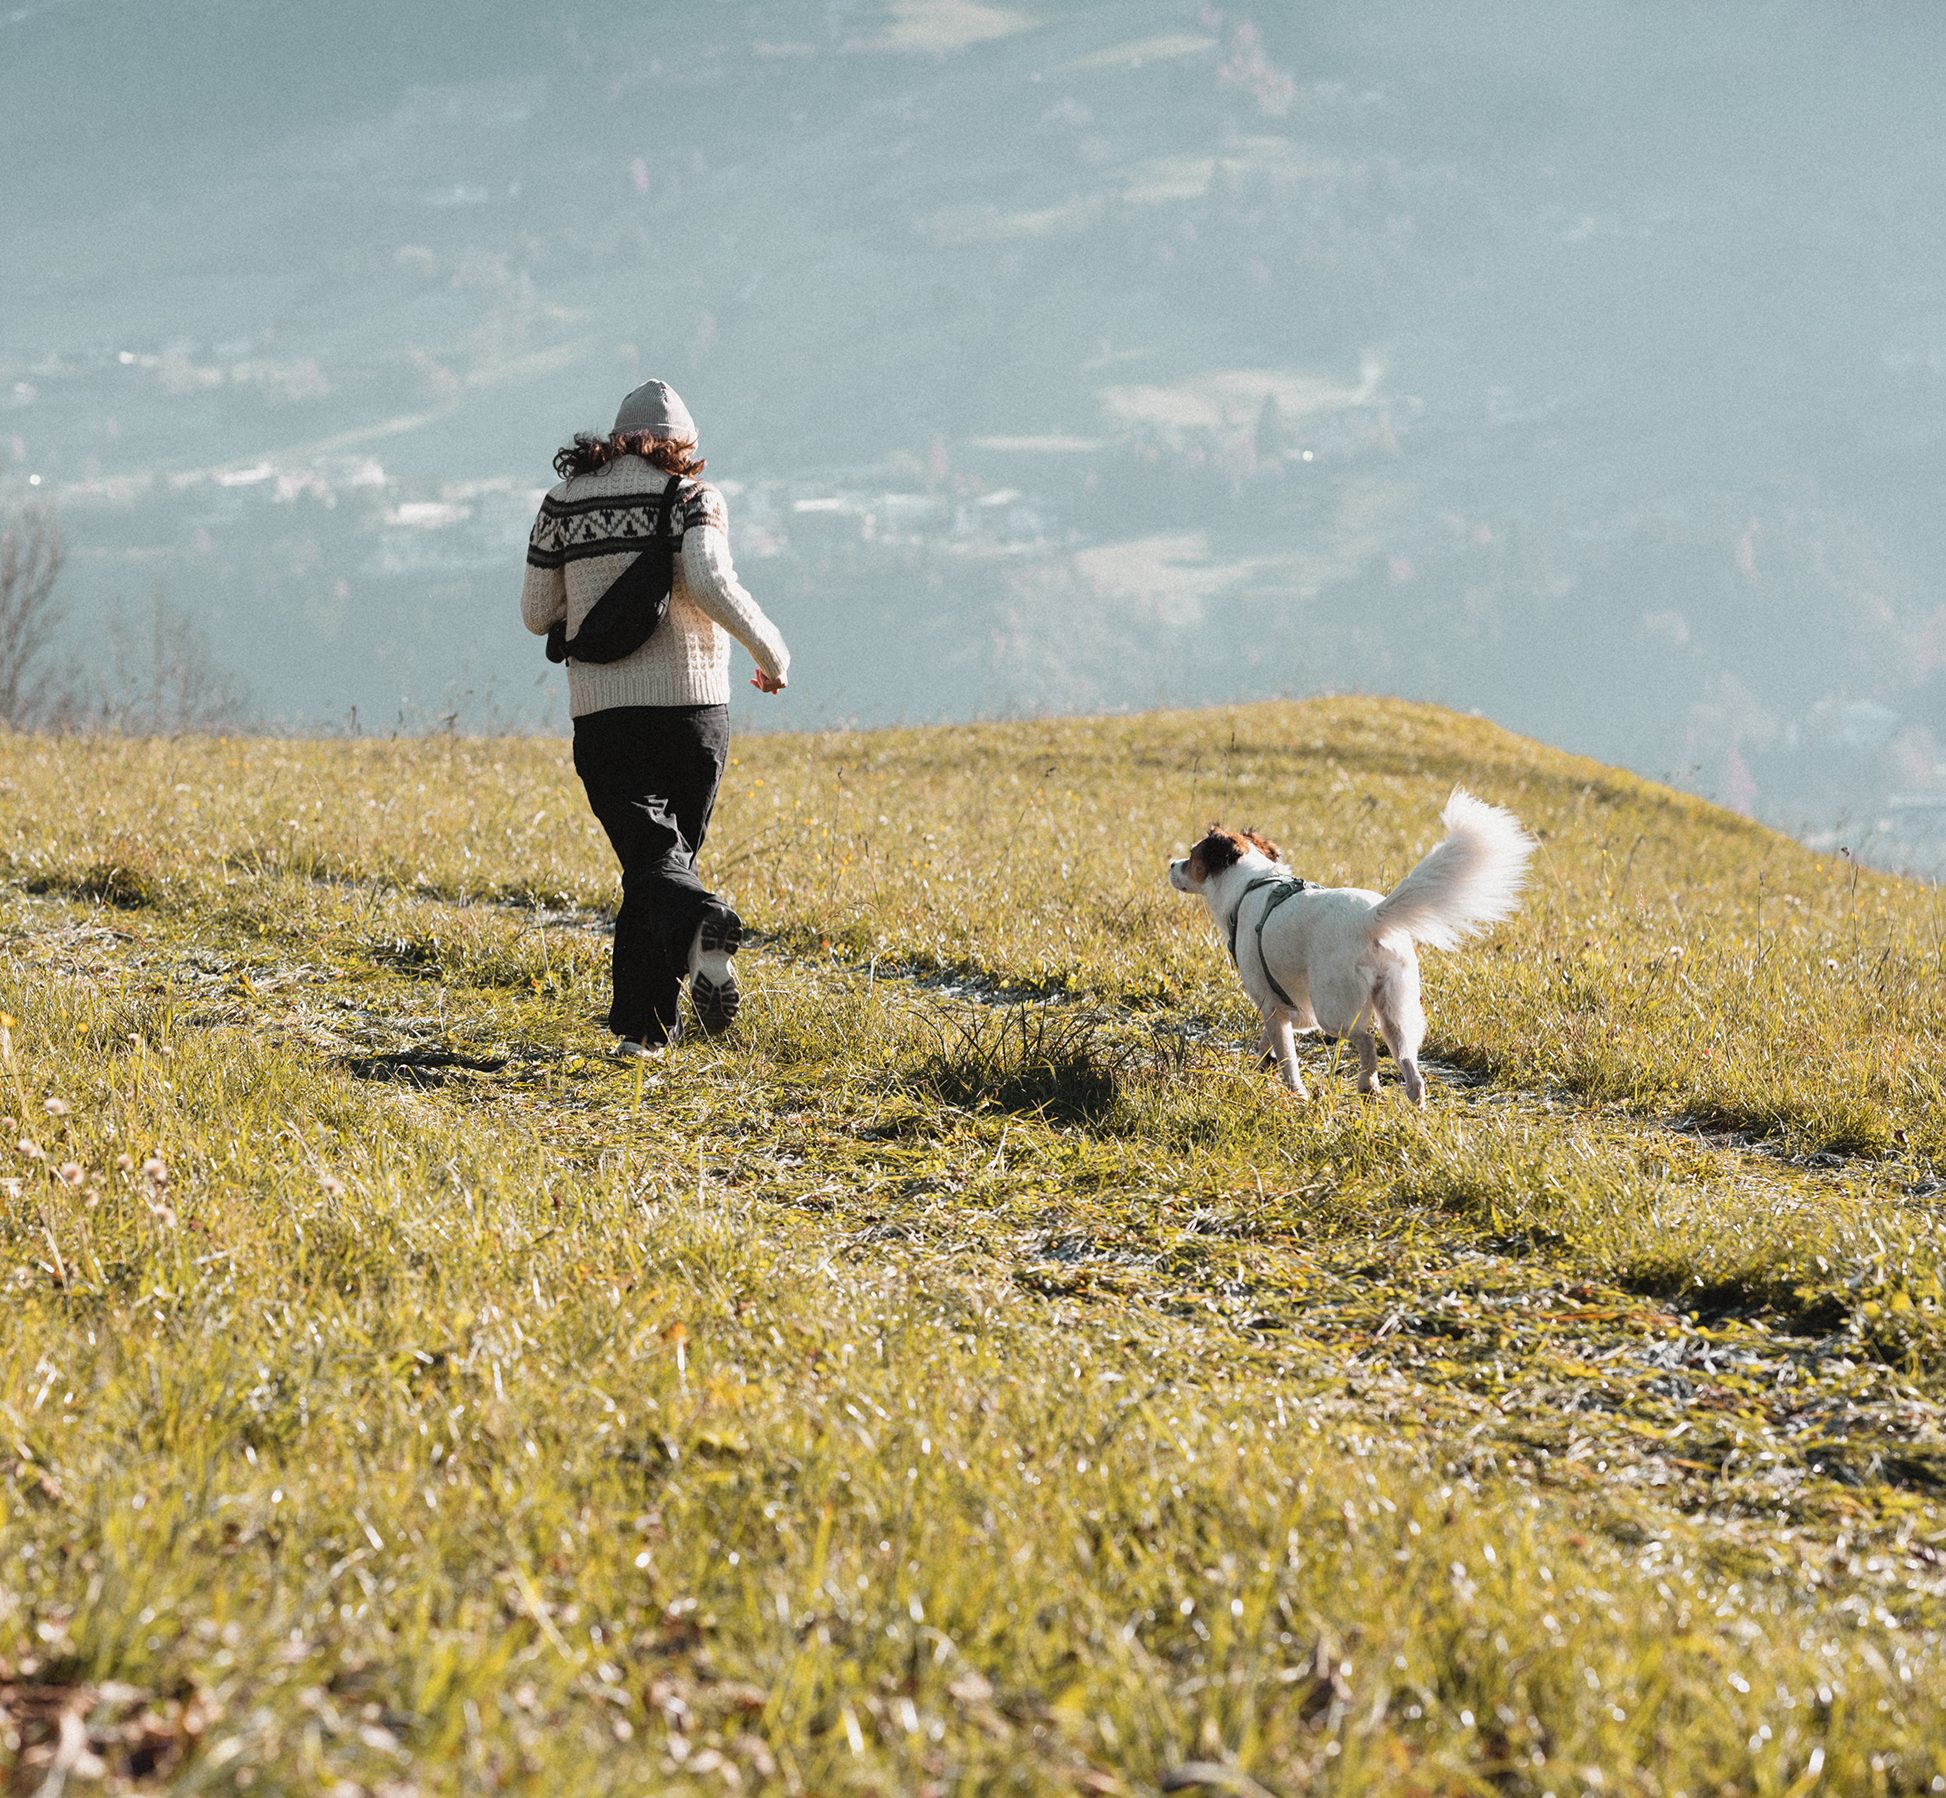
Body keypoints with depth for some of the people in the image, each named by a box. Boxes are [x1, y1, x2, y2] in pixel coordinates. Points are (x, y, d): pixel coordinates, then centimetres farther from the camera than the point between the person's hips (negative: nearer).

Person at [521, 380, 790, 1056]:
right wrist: (771, 653, -4)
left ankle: (699, 929, -41)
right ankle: (643, 1024, 8)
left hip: (604, 713, 1)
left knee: (651, 857, -7)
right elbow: (712, 584, -17)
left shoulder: (564, 504, 8)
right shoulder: (691, 497, 0)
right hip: (693, 706, -1)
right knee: (670, 849, 13)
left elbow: (537, 614, 11)